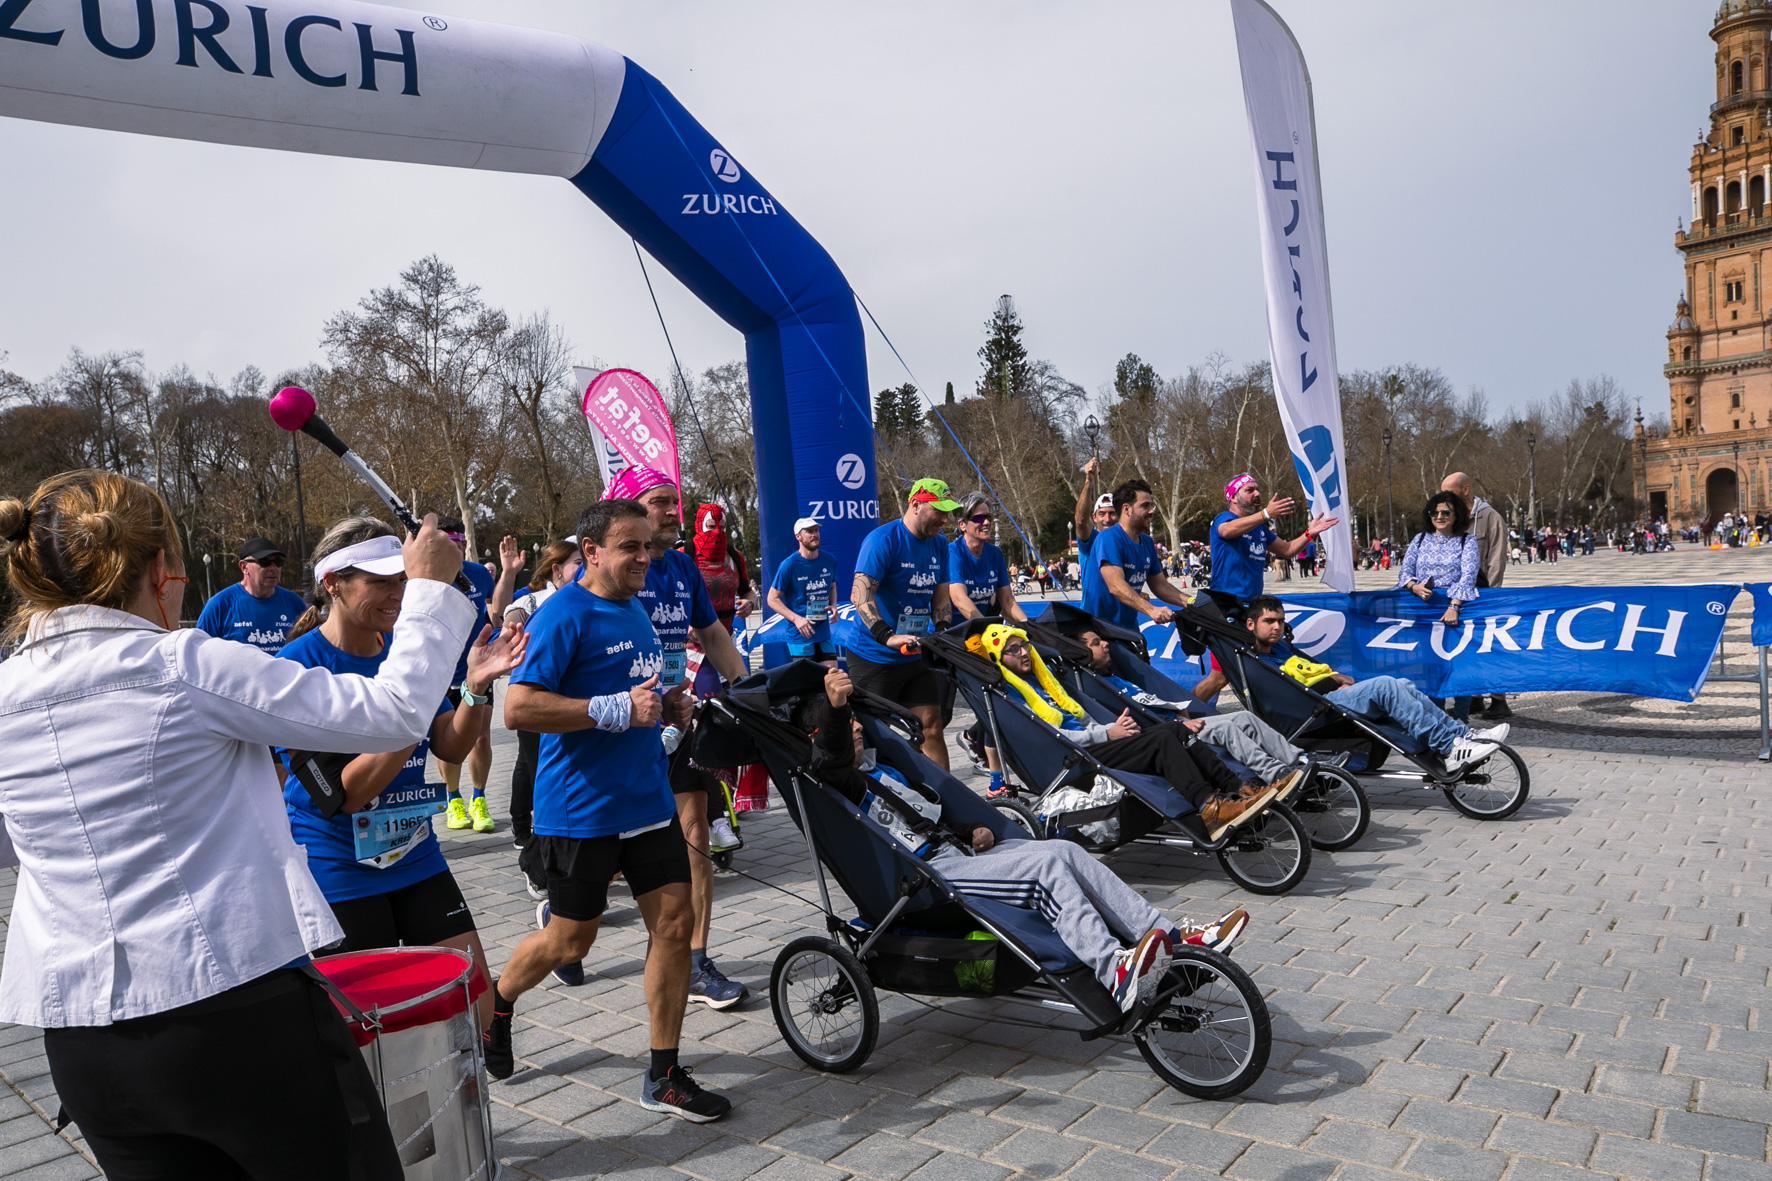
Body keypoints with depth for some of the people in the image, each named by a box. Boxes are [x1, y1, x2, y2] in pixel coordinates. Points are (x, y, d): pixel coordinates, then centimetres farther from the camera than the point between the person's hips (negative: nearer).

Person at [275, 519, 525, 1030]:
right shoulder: (297, 666, -17)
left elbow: (451, 747, 2)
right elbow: (341, 795, -21)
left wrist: (477, 685, -15)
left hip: (415, 857, 6)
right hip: (337, 874, -5)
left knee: (476, 1001, 8)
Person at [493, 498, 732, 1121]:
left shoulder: (635, 609, 11)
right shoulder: (563, 615, -15)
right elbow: (519, 708, -23)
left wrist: (668, 704, 5)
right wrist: (617, 709, -26)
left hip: (648, 797, 7)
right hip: (581, 808, -7)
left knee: (675, 920, 3)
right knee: (570, 940, 7)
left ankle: (663, 1076, 16)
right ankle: (496, 1000, 40)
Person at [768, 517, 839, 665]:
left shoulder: (829, 561, 4)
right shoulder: (789, 565, -11)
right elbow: (773, 599, -6)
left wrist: (833, 605, 0)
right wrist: (796, 618, -18)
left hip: (824, 633, 5)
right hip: (800, 636, -5)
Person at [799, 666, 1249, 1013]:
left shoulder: (879, 770, 30)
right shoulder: (834, 784, 0)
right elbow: (831, 760, -26)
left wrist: (973, 832, 13)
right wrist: (834, 707, -41)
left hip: (954, 850, 9)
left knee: (1067, 851, -9)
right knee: (1046, 864, -26)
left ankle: (1174, 937, -14)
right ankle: (1115, 973, -40)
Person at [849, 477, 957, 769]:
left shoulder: (937, 545, 8)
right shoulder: (882, 539, -16)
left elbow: (940, 600, 12)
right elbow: (860, 594, -26)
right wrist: (887, 636, -37)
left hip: (915, 656, 7)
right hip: (874, 658, -7)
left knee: (931, 724, 6)